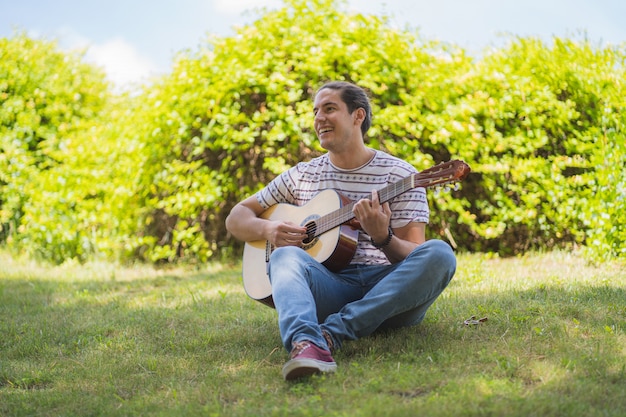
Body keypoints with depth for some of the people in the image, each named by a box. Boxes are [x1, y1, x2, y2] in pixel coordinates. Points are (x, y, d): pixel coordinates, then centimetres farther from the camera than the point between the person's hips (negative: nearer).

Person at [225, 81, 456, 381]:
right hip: (330, 287, 1)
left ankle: (332, 332, -37)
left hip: (388, 291, -1)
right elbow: (236, 218, 22)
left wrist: (383, 238, -23)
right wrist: (268, 229, -1)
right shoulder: (302, 176, 16)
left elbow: (414, 258, 0)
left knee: (438, 254, -30)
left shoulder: (399, 174, 6)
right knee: (285, 255, -29)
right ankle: (306, 343, -58)